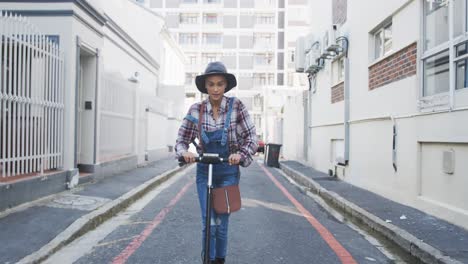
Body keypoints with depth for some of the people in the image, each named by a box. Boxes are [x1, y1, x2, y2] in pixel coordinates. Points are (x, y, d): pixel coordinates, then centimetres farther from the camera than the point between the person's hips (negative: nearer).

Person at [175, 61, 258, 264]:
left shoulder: (236, 106, -10)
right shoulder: (196, 110, -6)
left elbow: (251, 137, -9)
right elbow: (181, 139, -1)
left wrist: (240, 154, -27)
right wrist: (185, 152, -23)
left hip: (228, 171, -1)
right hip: (204, 172, 1)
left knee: (222, 222, 8)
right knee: (209, 223, 0)